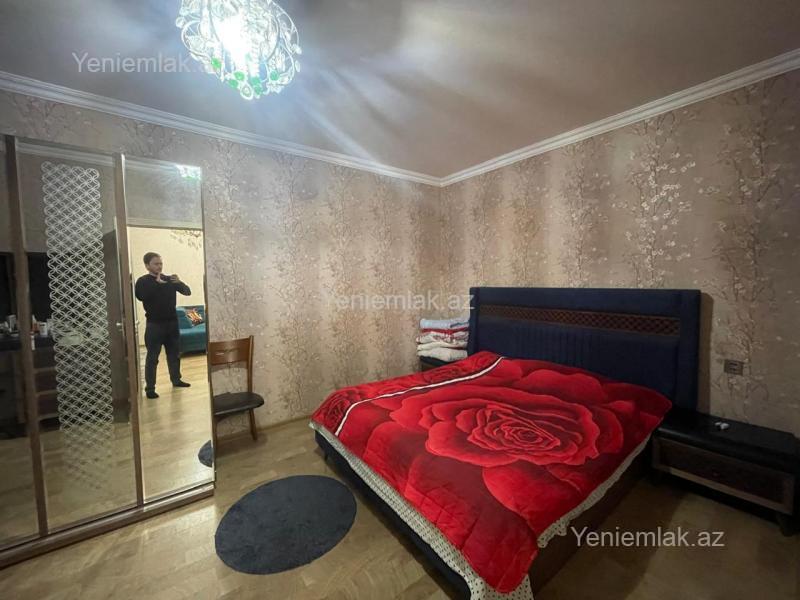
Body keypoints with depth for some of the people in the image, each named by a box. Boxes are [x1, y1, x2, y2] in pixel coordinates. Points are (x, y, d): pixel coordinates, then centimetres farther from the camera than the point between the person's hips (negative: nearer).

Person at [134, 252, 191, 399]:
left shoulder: (169, 279, 8)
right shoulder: (142, 281, -4)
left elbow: (187, 292, 5)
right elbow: (140, 296, -23)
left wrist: (180, 282, -14)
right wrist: (157, 283, -23)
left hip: (172, 322, 4)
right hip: (154, 324, -4)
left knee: (174, 353, 14)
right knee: (152, 357, 0)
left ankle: (176, 379, 27)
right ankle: (149, 388, 8)